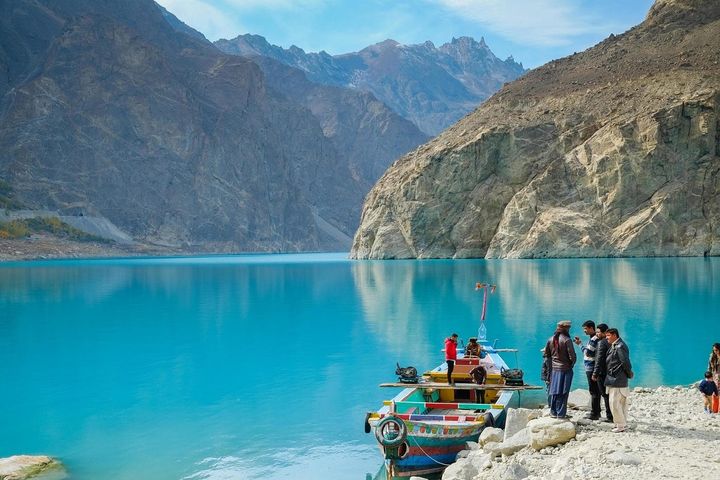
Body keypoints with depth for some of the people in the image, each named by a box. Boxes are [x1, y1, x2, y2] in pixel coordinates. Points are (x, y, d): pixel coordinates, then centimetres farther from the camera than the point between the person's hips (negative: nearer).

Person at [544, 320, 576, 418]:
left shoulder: (551, 339, 2)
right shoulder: (567, 340, -15)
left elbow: (546, 353, 12)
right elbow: (572, 355, -15)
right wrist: (571, 365, 3)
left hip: (554, 369, 6)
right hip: (565, 369, -5)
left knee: (554, 391, 13)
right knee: (563, 392, 1)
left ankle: (553, 412, 20)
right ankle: (561, 414, 4)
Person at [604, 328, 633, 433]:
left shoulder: (619, 347, -17)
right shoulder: (614, 346, 14)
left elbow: (626, 362, -18)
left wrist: (630, 374, -5)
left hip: (616, 380, -10)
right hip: (614, 379, 10)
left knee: (614, 403, -7)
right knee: (621, 403, 15)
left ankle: (621, 425, 0)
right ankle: (623, 423, 23)